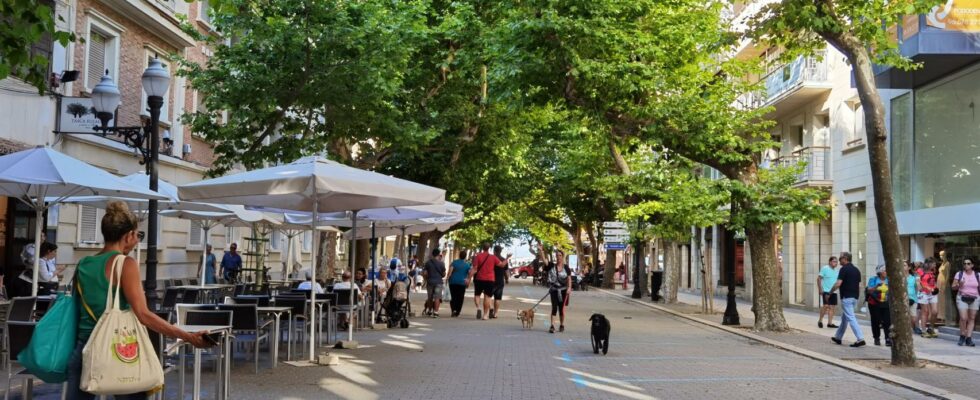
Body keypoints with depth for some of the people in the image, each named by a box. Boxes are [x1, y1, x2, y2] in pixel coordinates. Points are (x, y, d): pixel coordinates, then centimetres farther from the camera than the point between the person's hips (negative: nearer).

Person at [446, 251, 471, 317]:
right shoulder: (467, 264, 2)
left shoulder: (454, 262, 1)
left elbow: (450, 269, -11)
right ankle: (457, 312, -1)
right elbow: (470, 273, -5)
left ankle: (453, 310, -10)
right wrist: (468, 282, 2)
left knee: (453, 297, 9)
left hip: (453, 282, 0)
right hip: (462, 283, 0)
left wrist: (448, 278, -7)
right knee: (460, 298, 5)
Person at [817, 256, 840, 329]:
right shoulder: (825, 268, -6)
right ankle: (820, 320, 2)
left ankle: (830, 323, 9)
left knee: (832, 307, 4)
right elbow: (819, 279, -8)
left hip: (833, 292, 6)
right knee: (825, 305, -14)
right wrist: (820, 289, -15)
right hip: (825, 291, -6)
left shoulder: (836, 271, 13)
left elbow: (838, 281, 20)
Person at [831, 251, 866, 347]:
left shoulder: (844, 269, -11)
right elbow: (859, 286, 14)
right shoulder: (856, 270, 13)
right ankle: (838, 337, 27)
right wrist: (857, 296, 21)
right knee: (844, 318, 18)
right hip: (854, 297, 9)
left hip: (846, 297, -9)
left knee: (851, 318, -10)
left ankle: (860, 339, -18)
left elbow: (838, 284, -18)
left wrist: (830, 292, -4)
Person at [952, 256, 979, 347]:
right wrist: (958, 285, -18)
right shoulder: (959, 274, 1)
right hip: (962, 298, -2)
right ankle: (962, 336, 6)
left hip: (974, 299, 2)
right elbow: (953, 287, 3)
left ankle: (969, 338, 3)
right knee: (963, 318, -12)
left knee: (972, 318, 0)